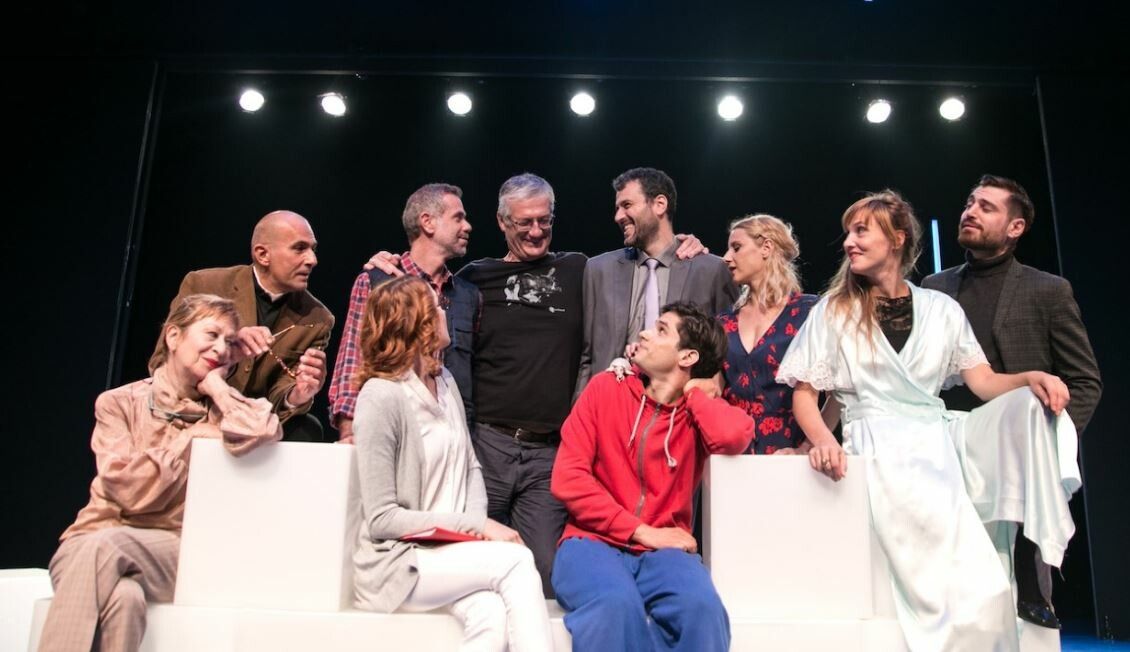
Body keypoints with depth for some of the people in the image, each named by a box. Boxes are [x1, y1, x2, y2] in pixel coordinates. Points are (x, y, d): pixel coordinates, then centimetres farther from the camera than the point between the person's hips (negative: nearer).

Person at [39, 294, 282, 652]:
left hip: (175, 554, 0)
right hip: (92, 545, 0)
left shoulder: (222, 410, 10)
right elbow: (133, 491, -7)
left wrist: (216, 385, -1)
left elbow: (265, 430, -17)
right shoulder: (119, 403, 8)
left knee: (103, 546, -33)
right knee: (123, 594, -36)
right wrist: (193, 437, -1)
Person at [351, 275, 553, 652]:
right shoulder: (380, 396, -14)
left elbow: (471, 467, 14)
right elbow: (381, 519, -16)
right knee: (516, 560, -23)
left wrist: (479, 524, -7)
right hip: (398, 563, -5)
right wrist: (475, 526, -16)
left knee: (492, 614, -26)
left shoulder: (445, 382, 11)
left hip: (450, 552, 5)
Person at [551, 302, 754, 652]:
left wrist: (692, 391, 0)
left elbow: (734, 435, -19)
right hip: (594, 542, -1)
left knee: (701, 606, -31)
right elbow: (567, 477, -3)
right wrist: (641, 531, -8)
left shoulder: (698, 410, 7)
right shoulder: (606, 388, 5)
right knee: (616, 604, -34)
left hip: (663, 550, 1)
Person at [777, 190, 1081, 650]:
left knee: (1032, 404, -22)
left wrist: (1031, 377, -15)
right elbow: (804, 394, 3)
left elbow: (984, 382, 7)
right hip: (882, 447, -4)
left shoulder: (941, 309, 15)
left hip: (940, 437, 4)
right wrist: (822, 439, -18)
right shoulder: (834, 311, 8)